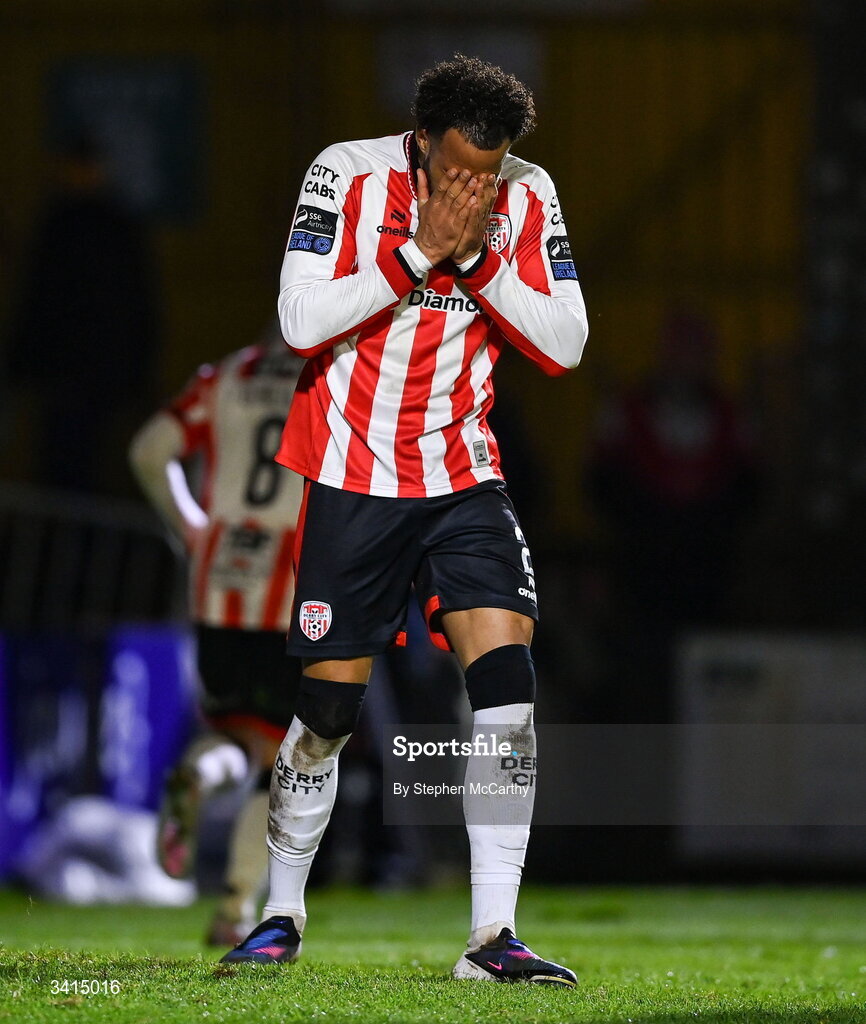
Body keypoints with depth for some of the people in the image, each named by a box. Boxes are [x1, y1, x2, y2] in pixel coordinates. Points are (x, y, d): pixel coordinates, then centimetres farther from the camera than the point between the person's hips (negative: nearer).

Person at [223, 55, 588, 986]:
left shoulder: (527, 198, -2)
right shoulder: (347, 176, -10)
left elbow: (565, 343, -7)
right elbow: (301, 322, -19)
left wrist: (477, 256, -18)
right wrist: (420, 250, -22)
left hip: (463, 481, 2)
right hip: (351, 481, -2)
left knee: (506, 679, -15)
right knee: (329, 705, 2)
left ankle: (492, 935, -13)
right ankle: (281, 915, 23)